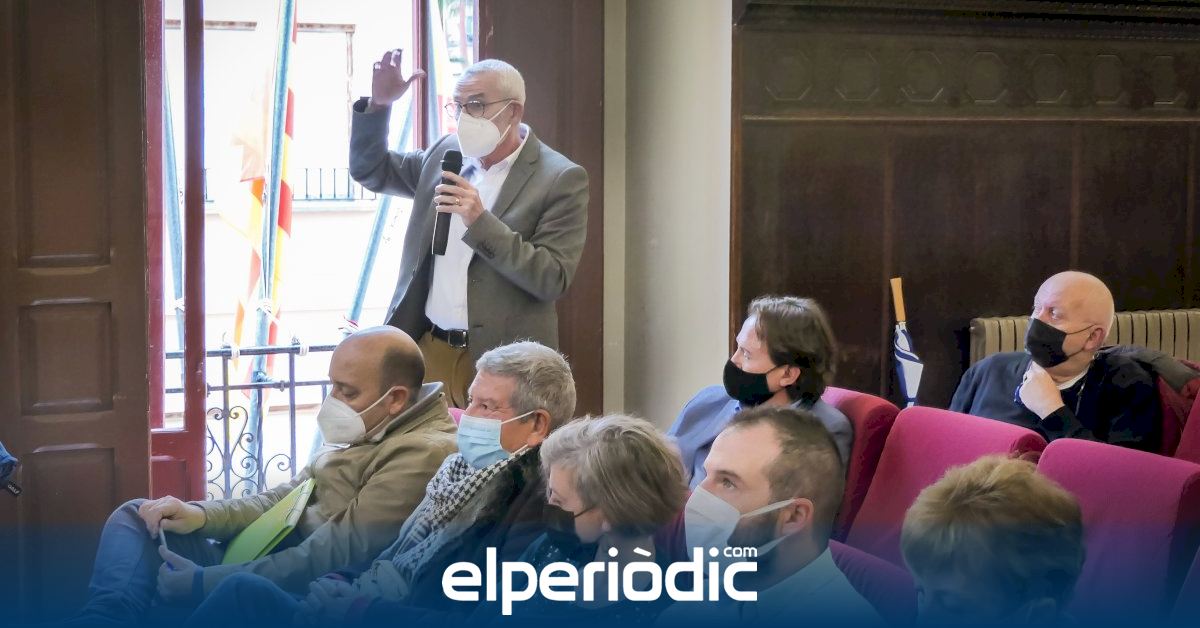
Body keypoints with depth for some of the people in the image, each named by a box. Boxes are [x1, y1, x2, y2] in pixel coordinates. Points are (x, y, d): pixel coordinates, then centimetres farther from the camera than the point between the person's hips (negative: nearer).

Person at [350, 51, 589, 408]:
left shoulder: (561, 179, -9)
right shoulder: (447, 153, 9)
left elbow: (553, 279, -16)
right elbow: (370, 171, 21)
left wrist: (480, 222, -24)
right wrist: (378, 105, 3)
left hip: (499, 363, -5)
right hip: (429, 349, 5)